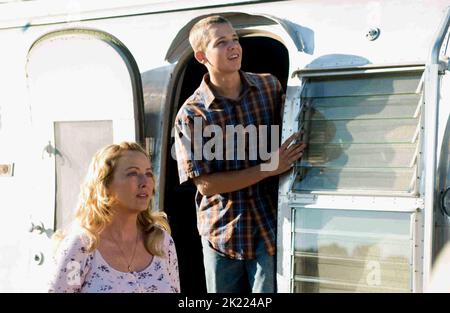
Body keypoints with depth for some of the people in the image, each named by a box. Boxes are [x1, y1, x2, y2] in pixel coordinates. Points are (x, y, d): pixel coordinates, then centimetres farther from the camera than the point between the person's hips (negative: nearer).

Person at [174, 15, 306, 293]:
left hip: (270, 226, 1)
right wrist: (270, 167, -18)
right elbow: (205, 184, -13)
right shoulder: (191, 114, -9)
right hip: (223, 231, -1)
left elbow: (289, 138, 17)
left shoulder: (270, 86, 1)